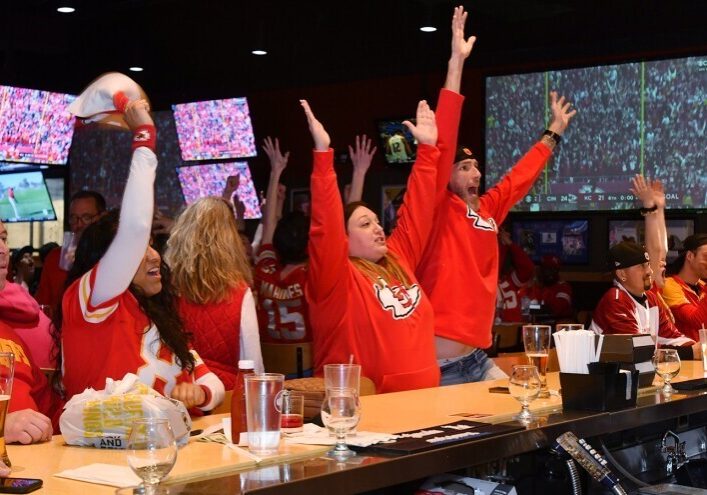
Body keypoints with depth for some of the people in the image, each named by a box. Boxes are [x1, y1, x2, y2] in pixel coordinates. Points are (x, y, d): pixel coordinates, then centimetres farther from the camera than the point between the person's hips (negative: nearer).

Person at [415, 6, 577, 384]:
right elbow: (441, 148, -15)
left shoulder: (487, 210, 12)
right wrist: (456, 63, -19)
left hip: (479, 359, 8)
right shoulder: (439, 211, -6)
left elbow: (519, 177, 29)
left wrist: (554, 134, 41)